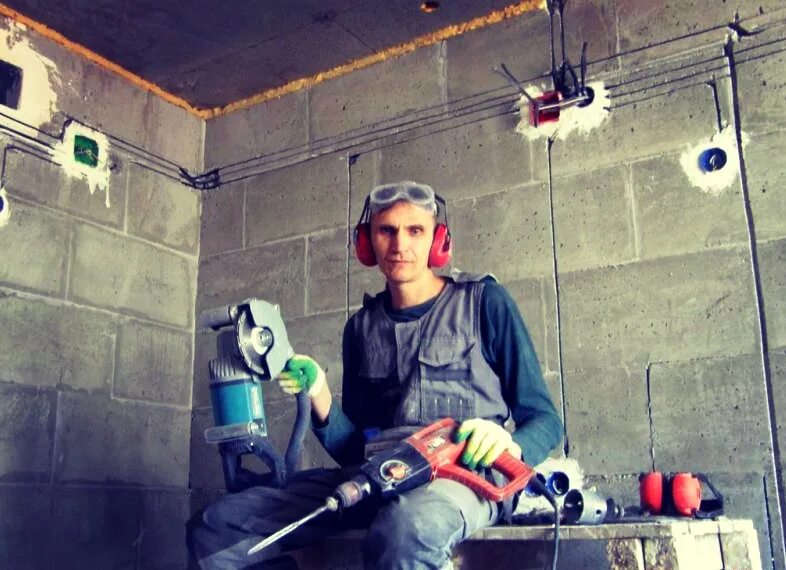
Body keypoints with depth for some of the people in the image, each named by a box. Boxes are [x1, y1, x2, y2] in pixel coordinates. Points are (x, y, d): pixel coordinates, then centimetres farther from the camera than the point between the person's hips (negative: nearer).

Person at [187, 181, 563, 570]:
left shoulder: (483, 301, 6)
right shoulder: (361, 327, 18)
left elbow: (543, 418, 4)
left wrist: (510, 446, -19)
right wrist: (319, 395, -3)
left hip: (466, 475, -5)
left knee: (405, 529, -43)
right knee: (215, 528, -12)